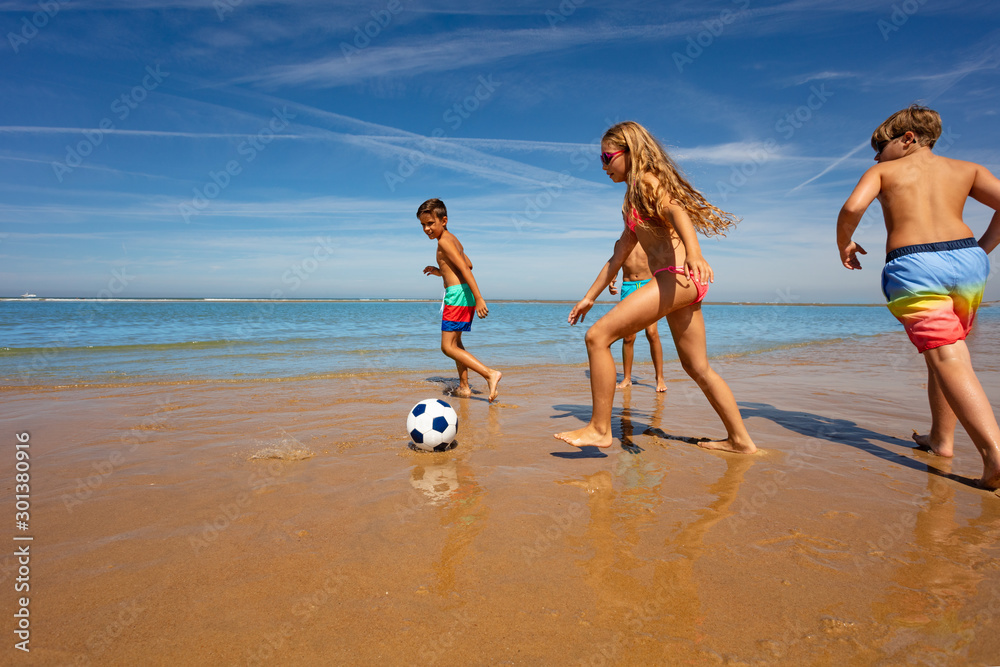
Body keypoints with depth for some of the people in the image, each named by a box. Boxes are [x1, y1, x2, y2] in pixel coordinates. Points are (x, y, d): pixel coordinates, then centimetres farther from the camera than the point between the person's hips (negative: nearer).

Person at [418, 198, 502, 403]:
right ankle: (464, 387, 26)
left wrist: (478, 298, -26)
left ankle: (490, 374, -20)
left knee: (447, 347, -10)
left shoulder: (444, 241, -11)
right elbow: (469, 264, 27)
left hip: (457, 294, -10)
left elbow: (464, 268, -20)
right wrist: (440, 272, 26)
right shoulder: (453, 239, 18)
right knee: (455, 342, 21)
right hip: (464, 294, 10)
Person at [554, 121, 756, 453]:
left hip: (676, 275, -11)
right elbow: (619, 255, 28)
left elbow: (676, 210, -22)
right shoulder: (634, 201, 27)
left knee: (597, 336, -15)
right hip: (679, 282, 11)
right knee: (698, 367, 16)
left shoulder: (648, 181, -1)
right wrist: (589, 297, 28)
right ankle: (740, 439, 26)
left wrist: (694, 253, -42)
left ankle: (599, 429, -10)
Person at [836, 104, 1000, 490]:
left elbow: (852, 207, -9)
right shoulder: (966, 169, 19)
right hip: (967, 262, 5)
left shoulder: (883, 171, 10)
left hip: (913, 267, -5)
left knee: (947, 360, -9)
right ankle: (941, 438, 28)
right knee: (948, 352, 20)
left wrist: (844, 244, 7)